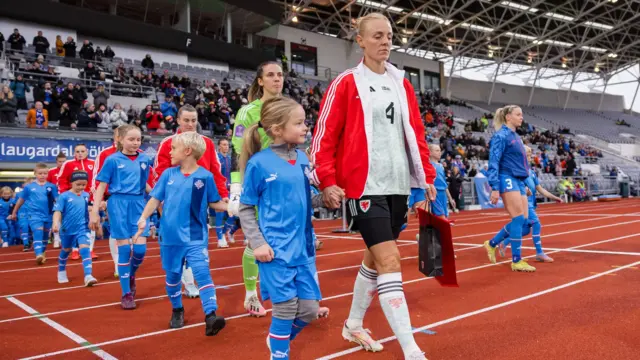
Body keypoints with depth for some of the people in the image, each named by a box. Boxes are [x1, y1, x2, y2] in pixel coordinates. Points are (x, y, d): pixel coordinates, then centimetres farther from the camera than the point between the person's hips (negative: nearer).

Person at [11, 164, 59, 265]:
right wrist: (14, 213, 20)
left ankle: (42, 253, 34)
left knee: (45, 235, 15)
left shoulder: (52, 186, -3)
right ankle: (38, 255, -28)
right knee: (38, 232, -19)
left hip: (47, 215, 2)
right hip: (34, 214, -2)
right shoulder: (29, 187, -1)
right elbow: (21, 200, 11)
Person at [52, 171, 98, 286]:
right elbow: (57, 211, -17)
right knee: (66, 250, 20)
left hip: (82, 228, 1)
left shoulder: (86, 195, 0)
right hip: (67, 229, -1)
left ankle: (88, 276, -21)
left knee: (85, 249, -16)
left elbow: (89, 207, 15)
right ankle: (61, 272, 44)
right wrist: (55, 223, -31)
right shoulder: (64, 196, -12)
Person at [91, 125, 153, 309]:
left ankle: (131, 275, 30)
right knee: (124, 249, 0)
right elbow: (101, 186, -2)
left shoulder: (145, 159, 7)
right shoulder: (112, 160, -3)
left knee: (140, 248, -3)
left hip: (138, 204, 3)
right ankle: (126, 294, 12)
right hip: (118, 204, -3)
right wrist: (95, 211, -7)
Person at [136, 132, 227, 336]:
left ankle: (211, 316, -15)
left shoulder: (205, 176, -6)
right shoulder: (168, 174, 2)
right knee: (173, 276, 15)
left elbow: (214, 203, 3)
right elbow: (156, 199, 4)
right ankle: (177, 311, 34)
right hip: (170, 236, 3)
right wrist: (144, 217, -9)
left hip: (195, 237, -3)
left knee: (202, 272, -14)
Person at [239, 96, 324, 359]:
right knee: (285, 308, 0)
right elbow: (245, 208, -4)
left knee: (310, 309, 10)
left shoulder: (302, 158, 5)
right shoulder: (259, 162, -10)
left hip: (303, 248, 6)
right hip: (276, 250, -5)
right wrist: (257, 243, -13)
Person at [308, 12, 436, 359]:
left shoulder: (402, 83, 12)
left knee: (374, 259, 16)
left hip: (398, 184, 6)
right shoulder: (346, 83, -4)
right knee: (389, 261, -11)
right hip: (364, 185, -6)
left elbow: (416, 133, 15)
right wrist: (327, 181, -14)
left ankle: (353, 325, 35)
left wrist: (427, 176, 10)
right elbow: (324, 136, -6)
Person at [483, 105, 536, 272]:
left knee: (522, 220, 6)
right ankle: (516, 261, -3)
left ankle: (492, 244, 19)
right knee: (519, 219, -9)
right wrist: (494, 188, -20)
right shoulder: (501, 136, -8)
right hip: (508, 180, -9)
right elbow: (494, 162, -14)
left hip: (518, 180, 9)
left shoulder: (516, 137, 18)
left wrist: (524, 184, 20)